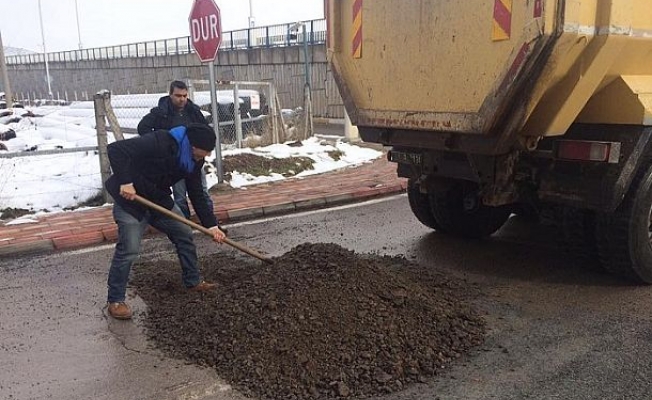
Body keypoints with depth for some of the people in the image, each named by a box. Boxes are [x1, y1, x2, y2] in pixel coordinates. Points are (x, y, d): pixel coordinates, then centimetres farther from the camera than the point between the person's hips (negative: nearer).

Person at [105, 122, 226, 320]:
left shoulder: (194, 160, -7)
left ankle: (193, 282, 28)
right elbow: (115, 149, -33)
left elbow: (196, 195, 1)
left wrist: (211, 225, -4)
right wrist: (124, 181, -39)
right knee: (128, 249, -14)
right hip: (130, 201, -8)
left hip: (160, 200, 8)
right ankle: (115, 300, 2)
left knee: (185, 234, 10)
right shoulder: (158, 143, -31)